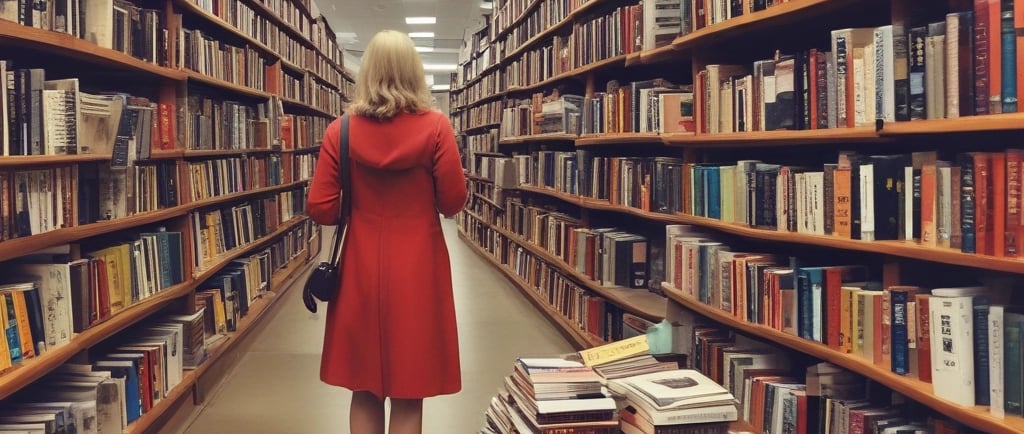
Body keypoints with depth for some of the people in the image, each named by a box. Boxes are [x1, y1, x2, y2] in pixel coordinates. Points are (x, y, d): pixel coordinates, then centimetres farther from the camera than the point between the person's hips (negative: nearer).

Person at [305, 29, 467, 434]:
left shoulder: (341, 130, -4)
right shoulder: (435, 126, -8)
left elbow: (321, 210, -4)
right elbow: (453, 203, -5)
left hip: (361, 270, 2)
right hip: (417, 271, -2)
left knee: (364, 391, 14)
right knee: (408, 395, 7)